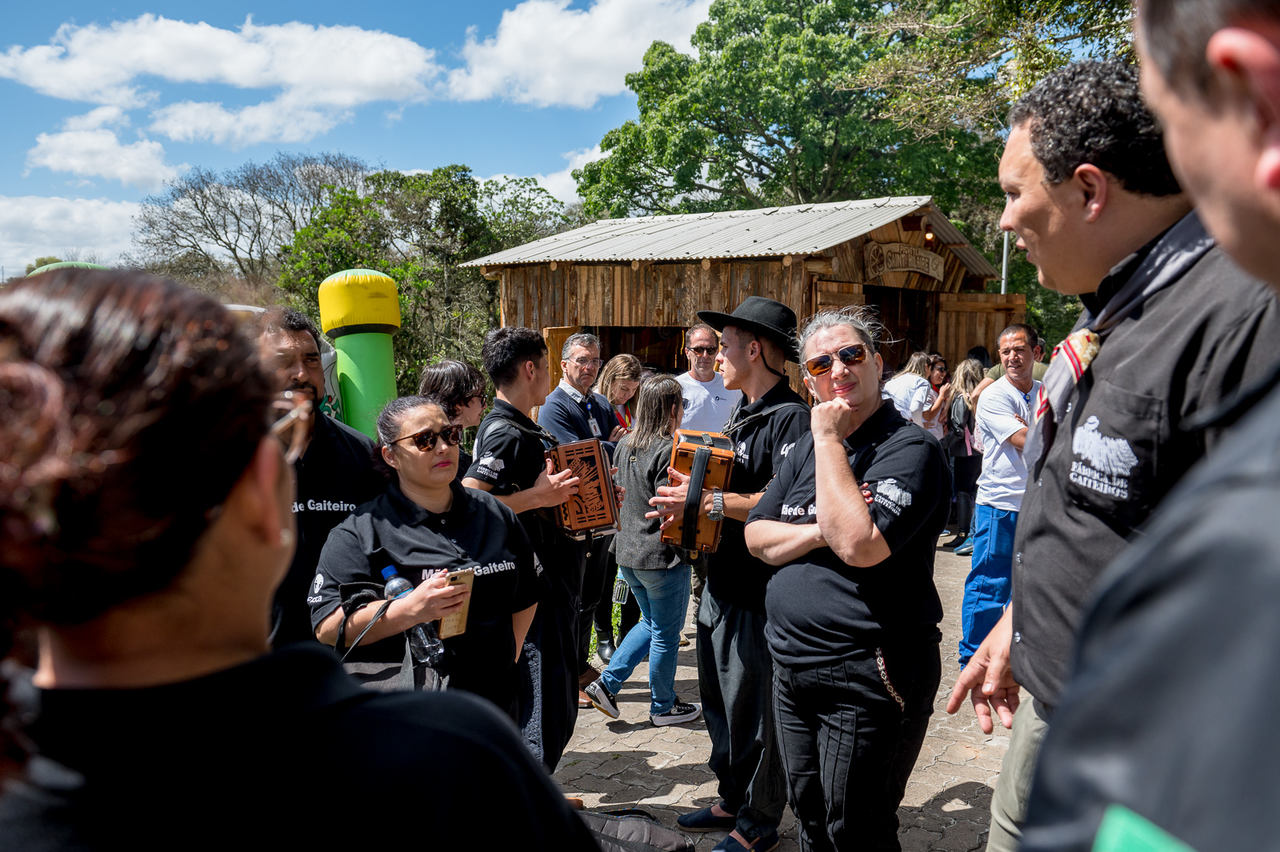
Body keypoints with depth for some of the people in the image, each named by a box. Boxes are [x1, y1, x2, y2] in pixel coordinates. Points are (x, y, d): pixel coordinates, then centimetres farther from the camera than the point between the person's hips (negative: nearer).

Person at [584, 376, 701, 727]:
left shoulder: (624, 444, 4)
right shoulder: (668, 451, -19)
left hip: (627, 553, 8)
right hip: (662, 556, -8)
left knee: (651, 623, 24)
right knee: (666, 635, 9)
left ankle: (607, 683, 19)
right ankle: (663, 706, 23)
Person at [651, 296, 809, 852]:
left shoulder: (791, 418, -17)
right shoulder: (742, 415, 14)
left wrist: (709, 500, -28)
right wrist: (686, 497, 5)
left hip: (759, 593, -10)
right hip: (722, 583, 10)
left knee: (753, 710, 5)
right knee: (719, 699, 21)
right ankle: (732, 800, 39)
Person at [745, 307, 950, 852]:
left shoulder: (911, 448, -14)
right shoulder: (807, 447, 11)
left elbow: (859, 544, -28)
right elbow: (757, 536, 5)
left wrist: (830, 440, -20)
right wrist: (818, 533, -14)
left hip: (868, 679, -7)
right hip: (791, 667, 7)